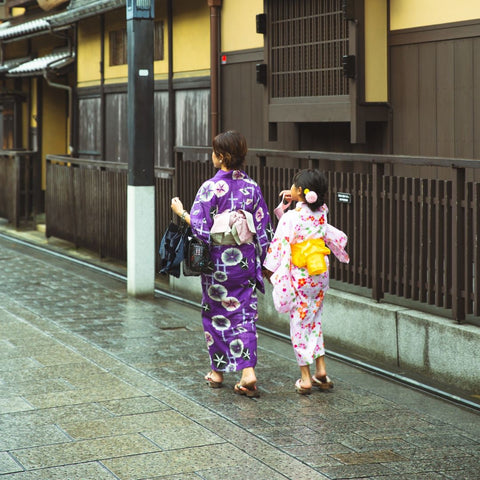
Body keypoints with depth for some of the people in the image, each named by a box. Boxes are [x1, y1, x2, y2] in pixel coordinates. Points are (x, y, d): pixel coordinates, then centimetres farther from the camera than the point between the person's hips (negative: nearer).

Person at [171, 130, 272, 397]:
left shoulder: (211, 188, -14)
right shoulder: (252, 187, 0)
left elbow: (201, 228, -16)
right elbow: (263, 228, 3)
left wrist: (181, 212, 1)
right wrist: (261, 261, 13)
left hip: (219, 262, -3)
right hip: (246, 262, 3)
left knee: (217, 314, 12)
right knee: (244, 315, 6)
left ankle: (218, 372, 22)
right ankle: (248, 372, -7)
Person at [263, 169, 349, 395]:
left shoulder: (291, 217, -17)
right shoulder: (321, 213, 1)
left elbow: (280, 246, -13)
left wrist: (269, 269, -1)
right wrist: (294, 201, 11)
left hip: (299, 276, -6)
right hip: (320, 274, 6)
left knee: (299, 323, 4)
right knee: (314, 320, 19)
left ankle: (305, 378, 6)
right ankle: (321, 370, 18)